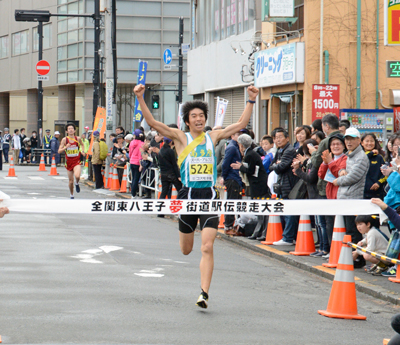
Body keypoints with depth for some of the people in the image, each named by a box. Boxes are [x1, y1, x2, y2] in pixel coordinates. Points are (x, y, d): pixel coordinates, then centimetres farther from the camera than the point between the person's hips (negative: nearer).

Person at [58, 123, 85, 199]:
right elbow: (59, 151, -7)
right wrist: (65, 147, -24)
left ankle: (77, 183, 9)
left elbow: (82, 144, 22)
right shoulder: (64, 139, -5)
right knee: (71, 180, 7)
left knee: (77, 176, -27)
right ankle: (71, 194, 30)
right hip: (68, 161, 1)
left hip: (77, 161, -1)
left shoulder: (78, 139, -1)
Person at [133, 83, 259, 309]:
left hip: (209, 196, 0)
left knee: (207, 248, -12)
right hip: (188, 195, 0)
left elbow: (241, 124, 12)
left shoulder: (213, 137, 9)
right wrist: (141, 99, -15)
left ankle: (204, 293, -11)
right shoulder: (181, 138, 2)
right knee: (186, 250, 13)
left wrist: (251, 101, 6)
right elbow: (152, 122, -5)